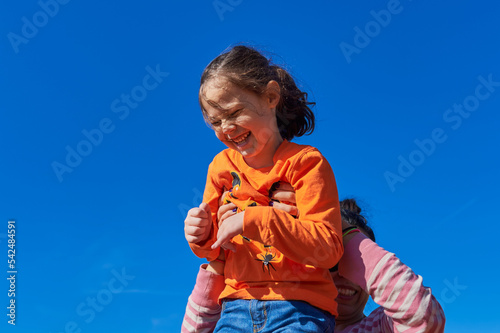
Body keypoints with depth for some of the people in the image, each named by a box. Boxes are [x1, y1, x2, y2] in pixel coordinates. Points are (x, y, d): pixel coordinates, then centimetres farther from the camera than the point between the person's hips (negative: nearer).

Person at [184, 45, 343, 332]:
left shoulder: (304, 161, -6)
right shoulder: (222, 166, 9)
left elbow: (328, 249, -15)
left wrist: (254, 220, -21)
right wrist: (203, 237, -7)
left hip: (299, 308, -3)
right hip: (237, 308, 4)